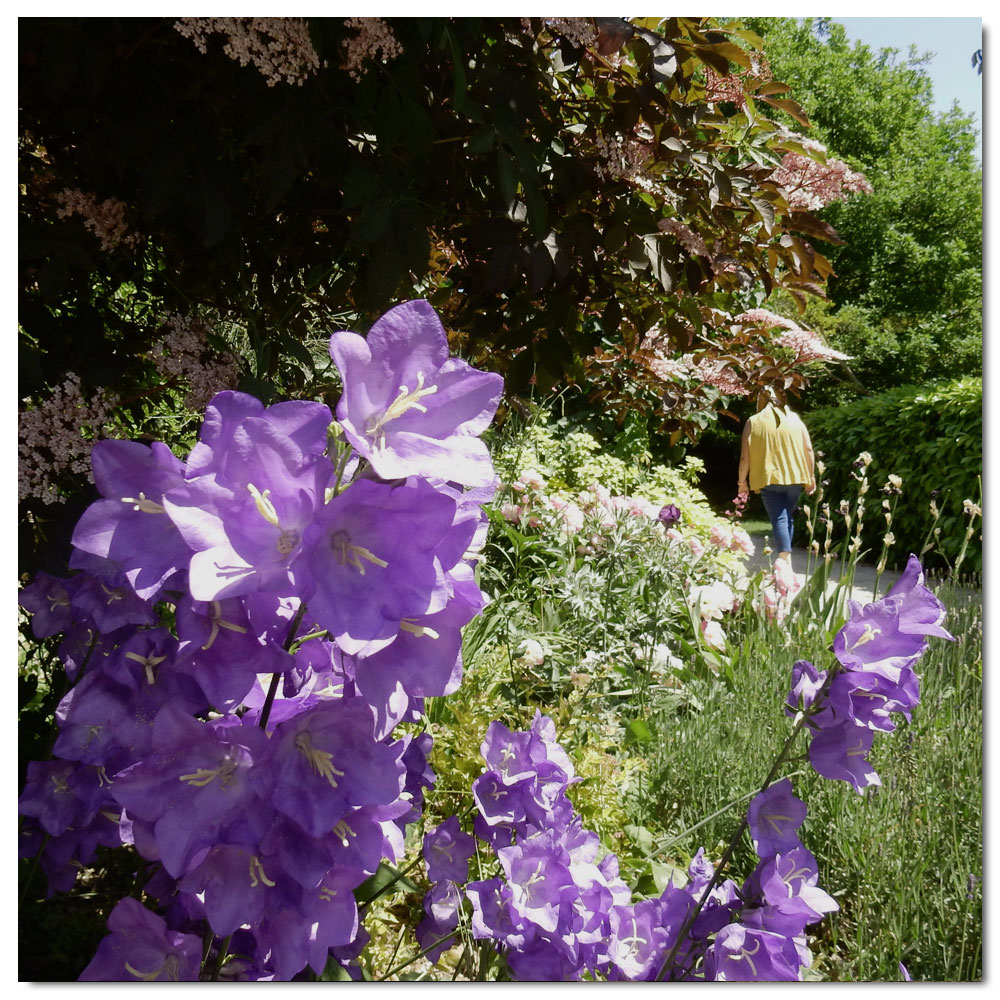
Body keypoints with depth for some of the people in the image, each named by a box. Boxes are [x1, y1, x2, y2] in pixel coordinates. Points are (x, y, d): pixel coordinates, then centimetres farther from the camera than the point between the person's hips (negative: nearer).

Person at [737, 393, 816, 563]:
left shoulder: (753, 422, 2)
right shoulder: (794, 419, 9)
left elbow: (745, 456, -2)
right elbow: (809, 450, 5)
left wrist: (742, 481, 8)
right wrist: (811, 476, 13)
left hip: (769, 479, -3)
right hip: (795, 478, 3)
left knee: (779, 519, -6)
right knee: (788, 517, 18)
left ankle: (785, 559, -21)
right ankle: (785, 560, 23)